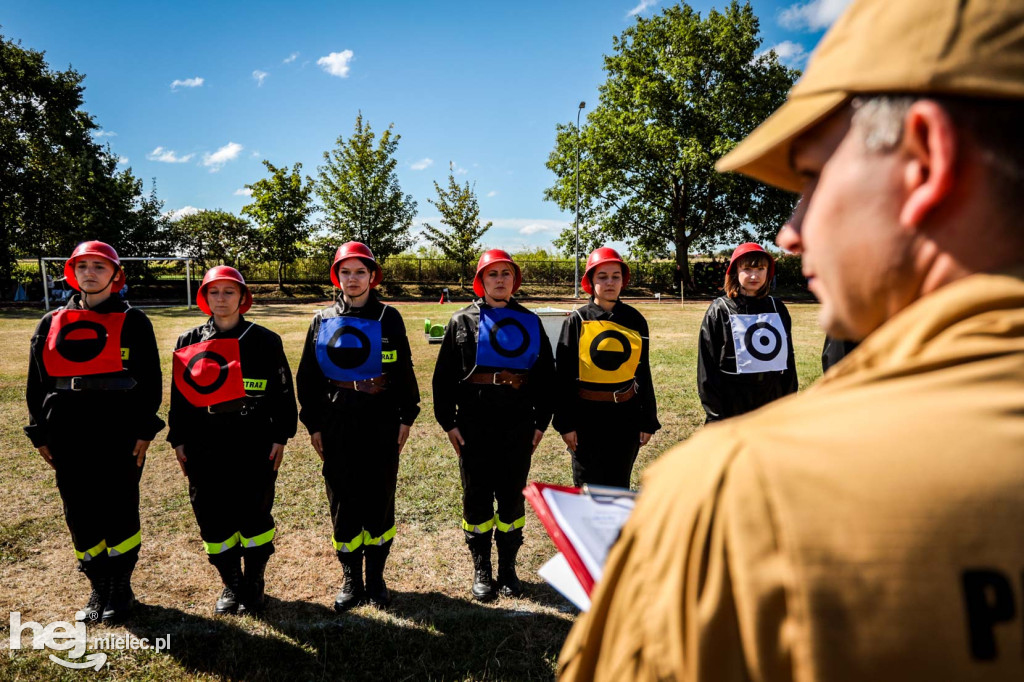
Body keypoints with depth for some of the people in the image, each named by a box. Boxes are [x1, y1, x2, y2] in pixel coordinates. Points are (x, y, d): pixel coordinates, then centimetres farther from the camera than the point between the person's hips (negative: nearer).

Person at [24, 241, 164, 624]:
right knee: (80, 515, 10)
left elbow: (150, 380, -2)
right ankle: (99, 589, 26)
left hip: (119, 434, -4)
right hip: (68, 437, 4)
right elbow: (37, 383, 13)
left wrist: (144, 430, -8)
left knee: (120, 512, 4)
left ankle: (121, 591, 20)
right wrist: (41, 434, 9)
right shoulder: (51, 324, 10)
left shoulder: (133, 322, -1)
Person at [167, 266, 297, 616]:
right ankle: (230, 584, 27)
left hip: (254, 443, -3)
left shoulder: (264, 340, -1)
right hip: (205, 446, 3)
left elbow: (283, 391, 0)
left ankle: (253, 585, 23)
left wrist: (280, 436, -4)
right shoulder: (189, 342, 7)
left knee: (254, 514, 4)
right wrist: (179, 439, 8)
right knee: (213, 517, 8)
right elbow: (180, 393, 11)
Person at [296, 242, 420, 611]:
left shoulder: (389, 318, 3)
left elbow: (405, 371, 4)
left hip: (382, 421, -1)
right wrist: (313, 424, 3)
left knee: (380, 499, 6)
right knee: (343, 501, 7)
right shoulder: (323, 321, 6)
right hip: (337, 423, 1)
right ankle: (351, 579, 23)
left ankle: (376, 578, 22)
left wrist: (406, 418, 0)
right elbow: (308, 376, 7)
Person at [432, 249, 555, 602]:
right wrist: (448, 421, -3)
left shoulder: (529, 322, 8)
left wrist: (541, 421, 5)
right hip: (474, 424, -1)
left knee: (513, 496, 10)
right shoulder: (462, 321, 4)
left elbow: (545, 374, 10)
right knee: (477, 496, 7)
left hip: (518, 424, 1)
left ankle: (508, 568, 25)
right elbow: (444, 375, 3)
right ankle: (481, 570, 22)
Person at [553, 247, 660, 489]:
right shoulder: (576, 321, -4)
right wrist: (565, 423, -7)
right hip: (587, 416, -2)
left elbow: (643, 372, 7)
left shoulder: (635, 320, 3)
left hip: (625, 416, 2)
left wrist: (647, 421, 6)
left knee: (619, 486, 14)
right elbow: (564, 375, -4)